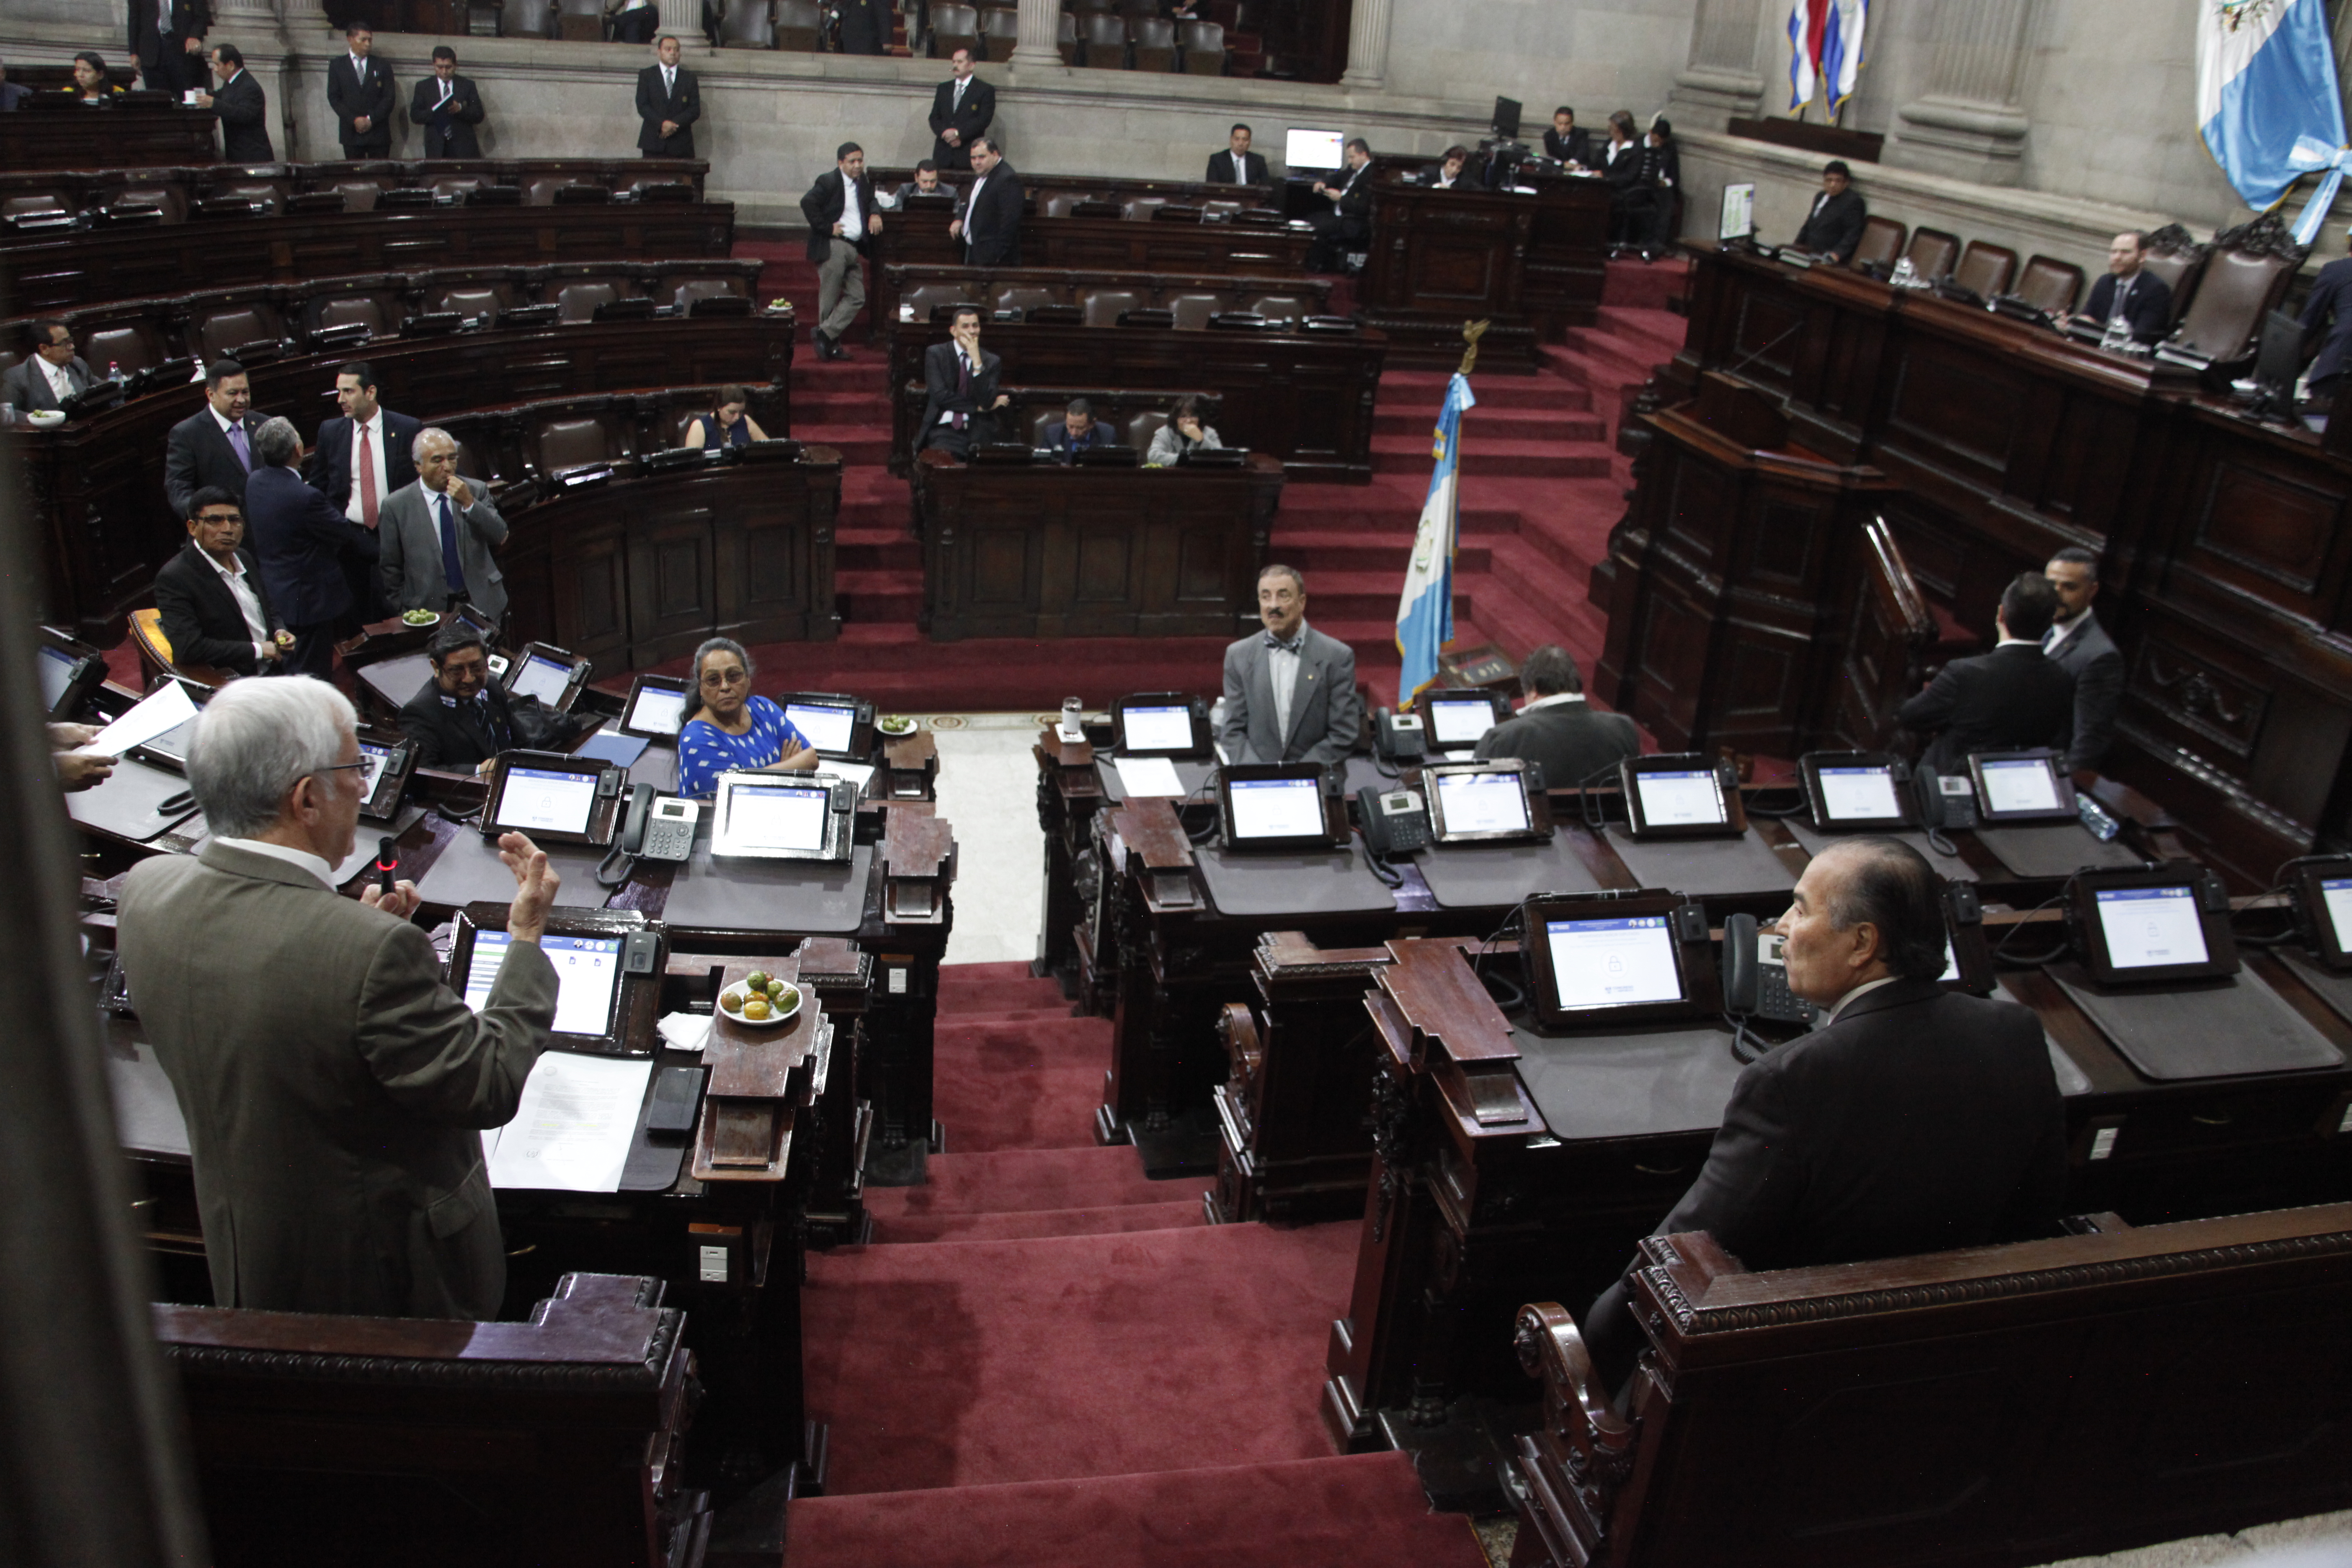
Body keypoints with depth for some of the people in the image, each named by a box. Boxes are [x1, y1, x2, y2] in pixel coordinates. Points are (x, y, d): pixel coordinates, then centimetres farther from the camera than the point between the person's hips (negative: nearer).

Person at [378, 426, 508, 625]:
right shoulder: (396, 505, -2)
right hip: (429, 611, -2)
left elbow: (500, 536, -7)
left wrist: (469, 504, -19)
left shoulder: (477, 491, 4)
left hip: (482, 606, 2)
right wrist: (403, 613, 4)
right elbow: (390, 568, 4)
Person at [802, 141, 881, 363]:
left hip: (854, 249, 8)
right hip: (833, 247, -8)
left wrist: (875, 213, 9)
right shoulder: (829, 181, -9)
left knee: (857, 297, 2)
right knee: (830, 299, -1)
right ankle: (831, 344, 7)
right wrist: (828, 228, -18)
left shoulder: (862, 182, 13)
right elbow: (807, 203, -19)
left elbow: (870, 200, 32)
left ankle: (824, 333, 5)